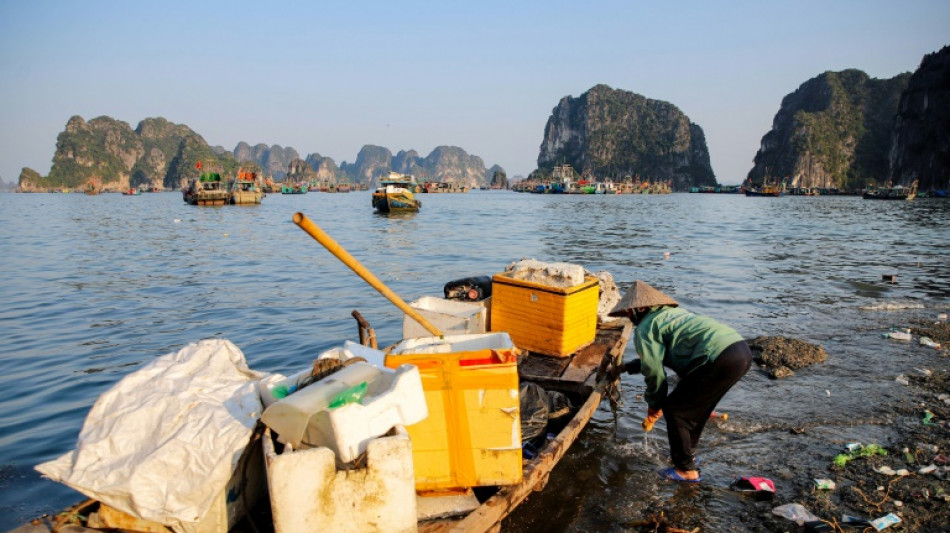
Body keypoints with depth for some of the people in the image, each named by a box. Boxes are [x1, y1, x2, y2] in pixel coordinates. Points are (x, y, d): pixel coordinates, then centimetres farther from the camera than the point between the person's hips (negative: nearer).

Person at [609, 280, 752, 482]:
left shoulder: (644, 329, 2)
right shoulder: (671, 313, 30)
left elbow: (654, 371, 2)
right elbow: (657, 357, 42)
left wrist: (654, 405, 19)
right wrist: (626, 367, 51)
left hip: (720, 359, -10)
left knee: (674, 409, 6)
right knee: (696, 406, 27)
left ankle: (686, 470, 14)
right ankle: (688, 453, 42)